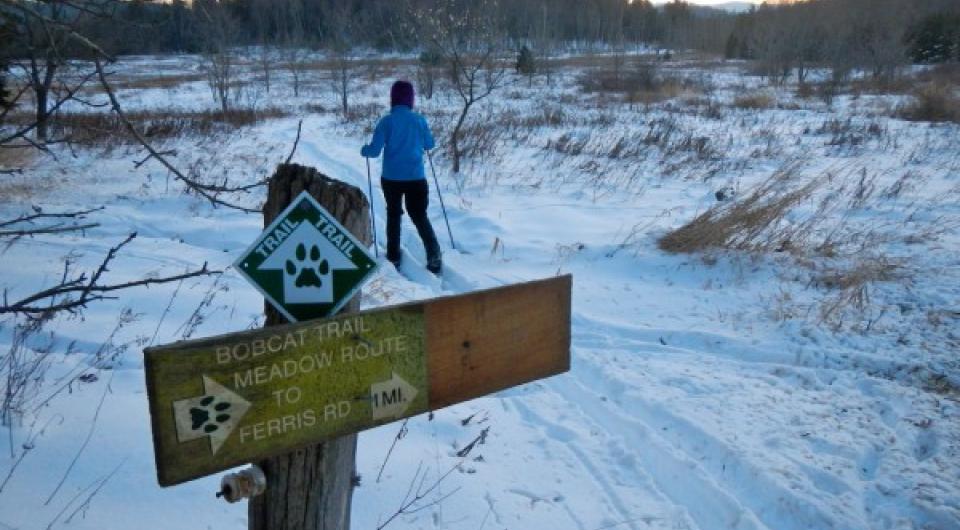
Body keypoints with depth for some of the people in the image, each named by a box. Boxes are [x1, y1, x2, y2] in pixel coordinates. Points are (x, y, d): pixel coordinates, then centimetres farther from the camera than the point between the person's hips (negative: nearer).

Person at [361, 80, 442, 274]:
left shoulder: (387, 121, -10)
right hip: (416, 178, 1)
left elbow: (374, 150, -10)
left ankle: (394, 257, 21)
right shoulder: (419, 120, -4)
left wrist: (364, 150, 12)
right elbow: (430, 144, 11)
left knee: (393, 214, 18)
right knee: (420, 216, 9)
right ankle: (434, 256, -4)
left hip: (391, 178, -1)